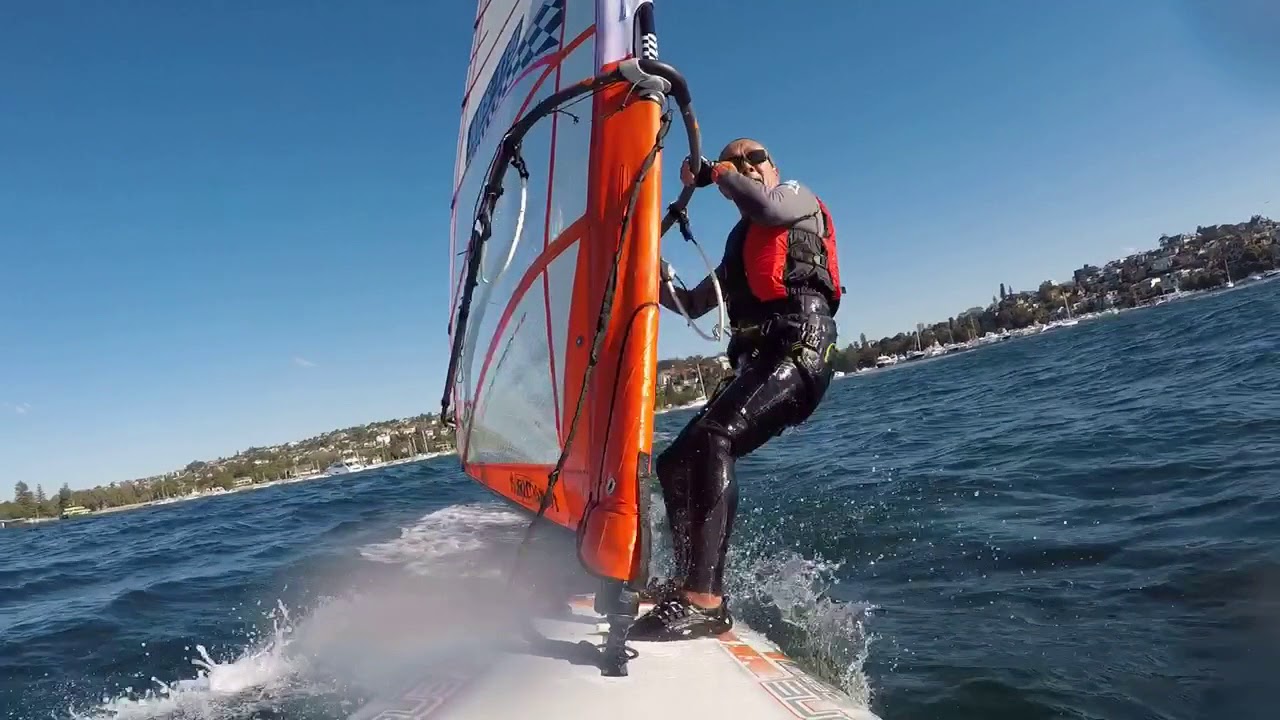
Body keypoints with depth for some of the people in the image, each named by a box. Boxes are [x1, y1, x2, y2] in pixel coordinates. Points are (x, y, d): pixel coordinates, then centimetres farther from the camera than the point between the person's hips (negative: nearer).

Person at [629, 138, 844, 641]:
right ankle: (689, 586, 13)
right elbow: (692, 304, 33)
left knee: (713, 436, -31)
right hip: (753, 363, 9)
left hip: (799, 349, -8)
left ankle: (704, 603, -34)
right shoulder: (739, 244, 34)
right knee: (675, 464, 4)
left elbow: (767, 206, -11)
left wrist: (712, 173, 2)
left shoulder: (798, 198, 15)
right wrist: (658, 280, 15)